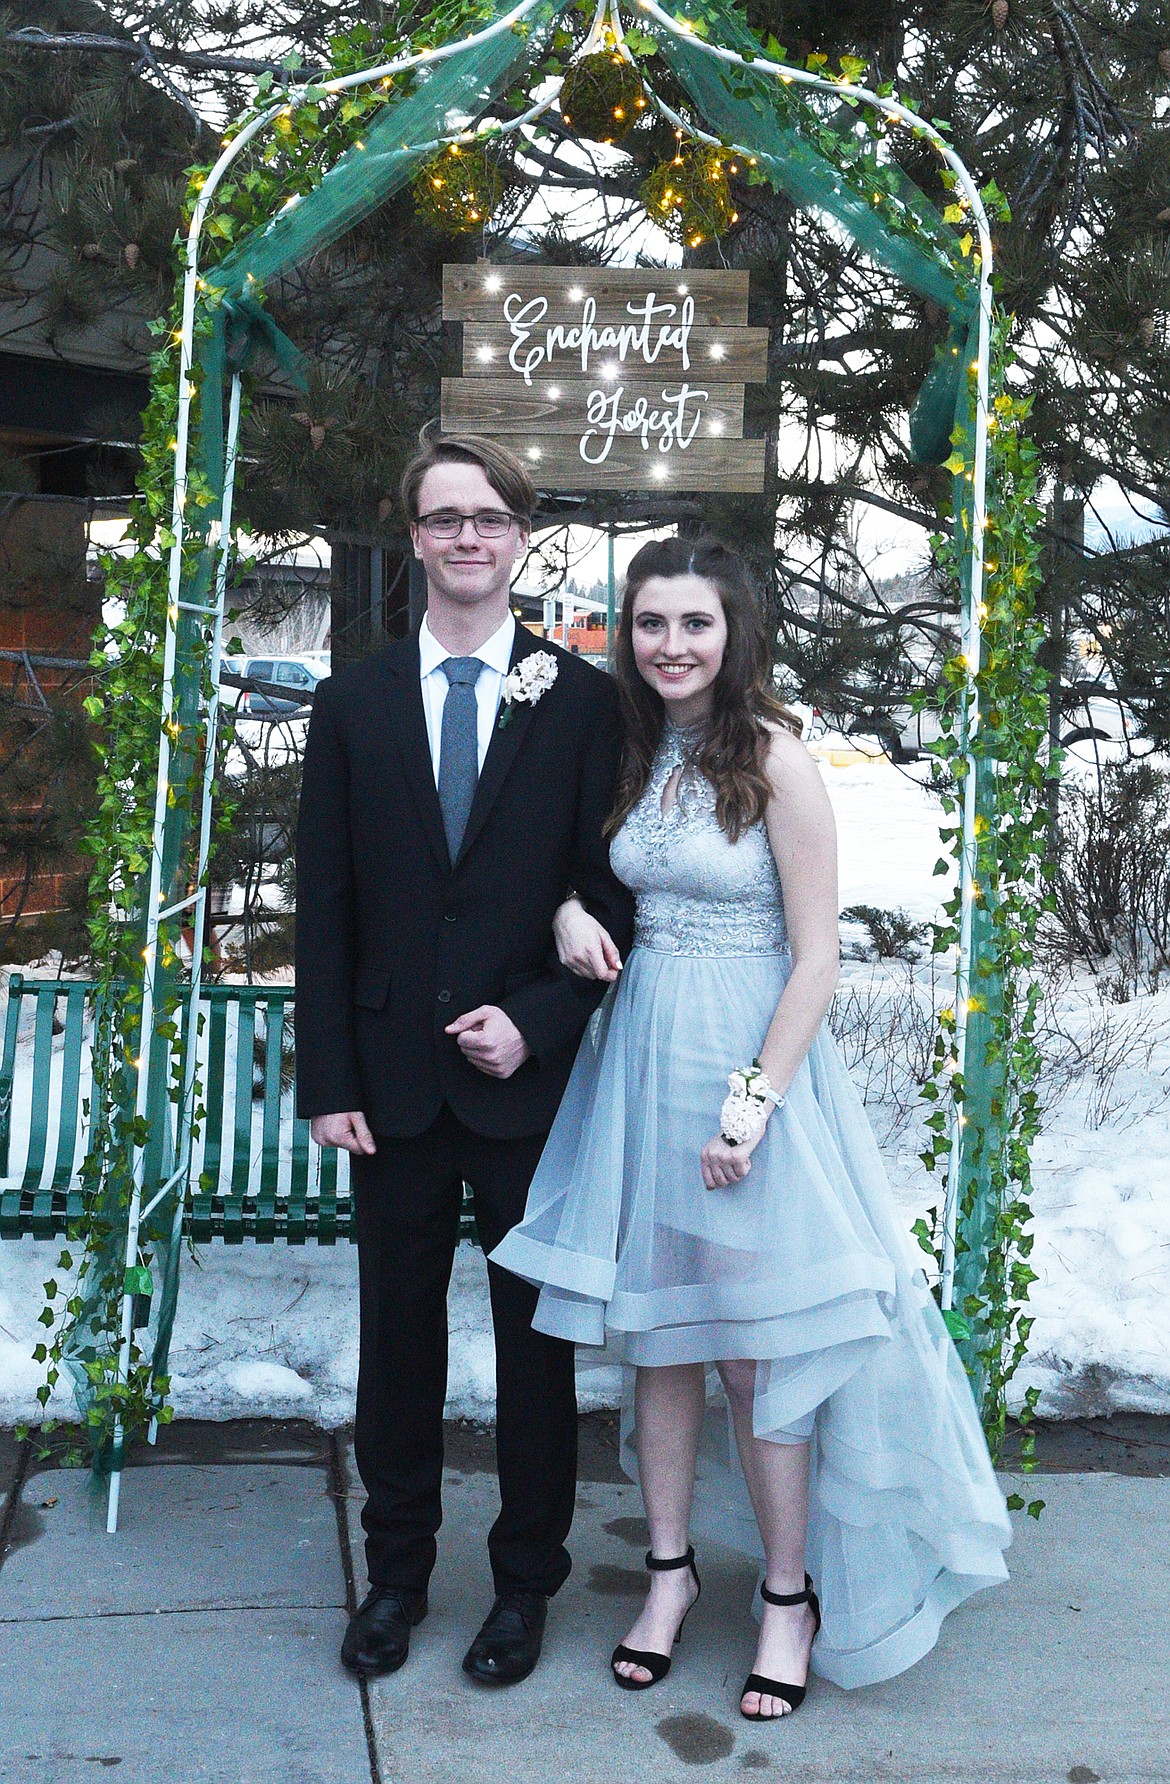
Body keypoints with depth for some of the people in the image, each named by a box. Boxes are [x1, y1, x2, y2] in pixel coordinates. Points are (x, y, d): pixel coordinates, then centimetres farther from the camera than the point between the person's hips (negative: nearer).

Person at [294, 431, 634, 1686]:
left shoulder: (581, 699, 0)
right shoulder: (353, 703, 5)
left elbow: (613, 890, 0)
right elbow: (324, 906, 3)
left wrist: (538, 1021, -12)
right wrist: (328, 1082, -3)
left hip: (530, 1075, -1)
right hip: (394, 1078, 2)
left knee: (535, 1335, 11)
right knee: (399, 1333, 13)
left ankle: (525, 1582, 29)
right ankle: (396, 1571, 32)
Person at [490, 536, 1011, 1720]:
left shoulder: (775, 760, -10)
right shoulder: (630, 754, 7)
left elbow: (815, 958, -11)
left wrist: (756, 1095, -18)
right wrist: (568, 910, -1)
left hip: (750, 1057, -5)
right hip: (640, 1054, 5)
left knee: (751, 1345, 1)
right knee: (655, 1336, 12)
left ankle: (790, 1596, 20)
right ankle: (670, 1568, 28)